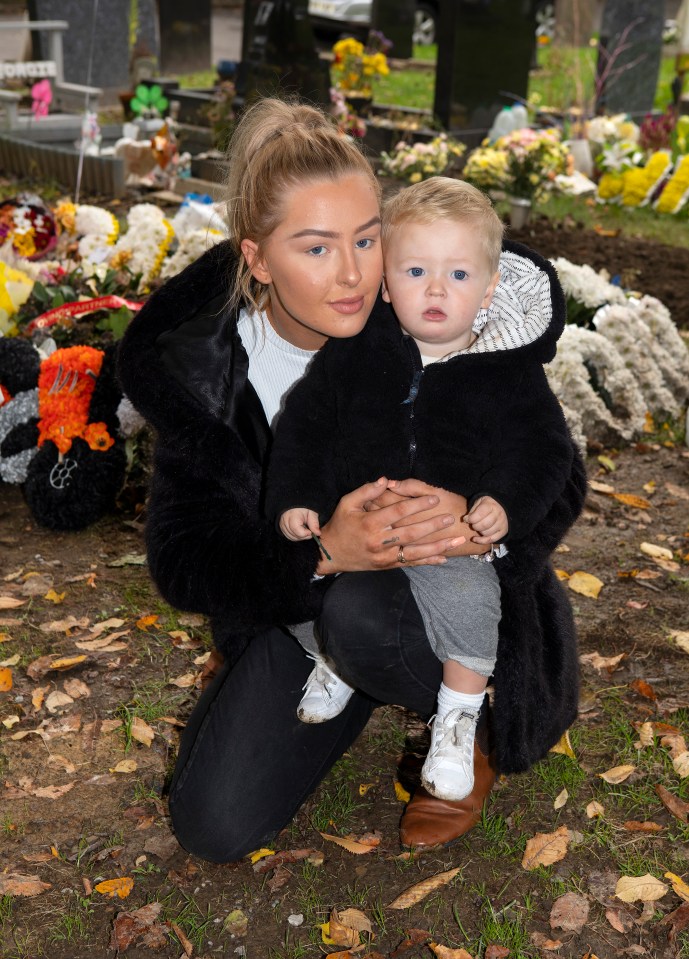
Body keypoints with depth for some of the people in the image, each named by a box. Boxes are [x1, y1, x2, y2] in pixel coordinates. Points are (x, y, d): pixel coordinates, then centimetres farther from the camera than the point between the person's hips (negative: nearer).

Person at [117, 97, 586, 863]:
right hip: (294, 599, 2)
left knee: (363, 611, -37)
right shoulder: (196, 365, -17)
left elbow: (559, 482, -15)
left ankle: (470, 722, -3)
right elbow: (180, 559, -18)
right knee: (213, 825, -7)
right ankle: (352, 683, 19)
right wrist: (321, 551, -37)